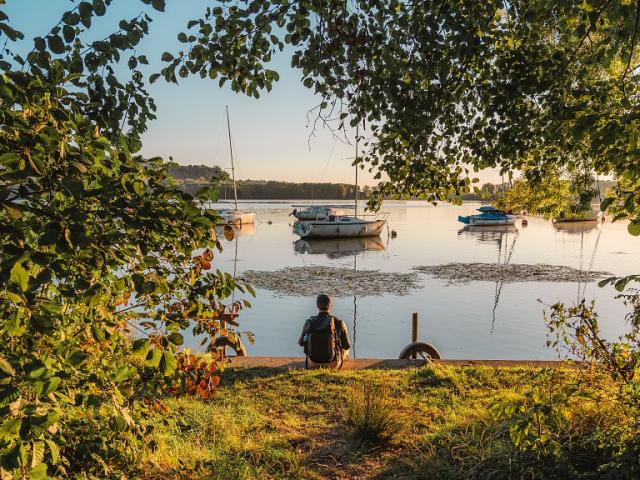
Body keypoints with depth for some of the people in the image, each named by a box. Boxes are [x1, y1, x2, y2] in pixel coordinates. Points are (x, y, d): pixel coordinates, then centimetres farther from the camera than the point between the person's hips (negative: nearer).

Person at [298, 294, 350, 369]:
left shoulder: (309, 322, -11)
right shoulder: (338, 322, -17)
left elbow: (301, 343, 3)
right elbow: (346, 346, -7)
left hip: (312, 365, 2)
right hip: (333, 365, -2)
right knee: (345, 350, 31)